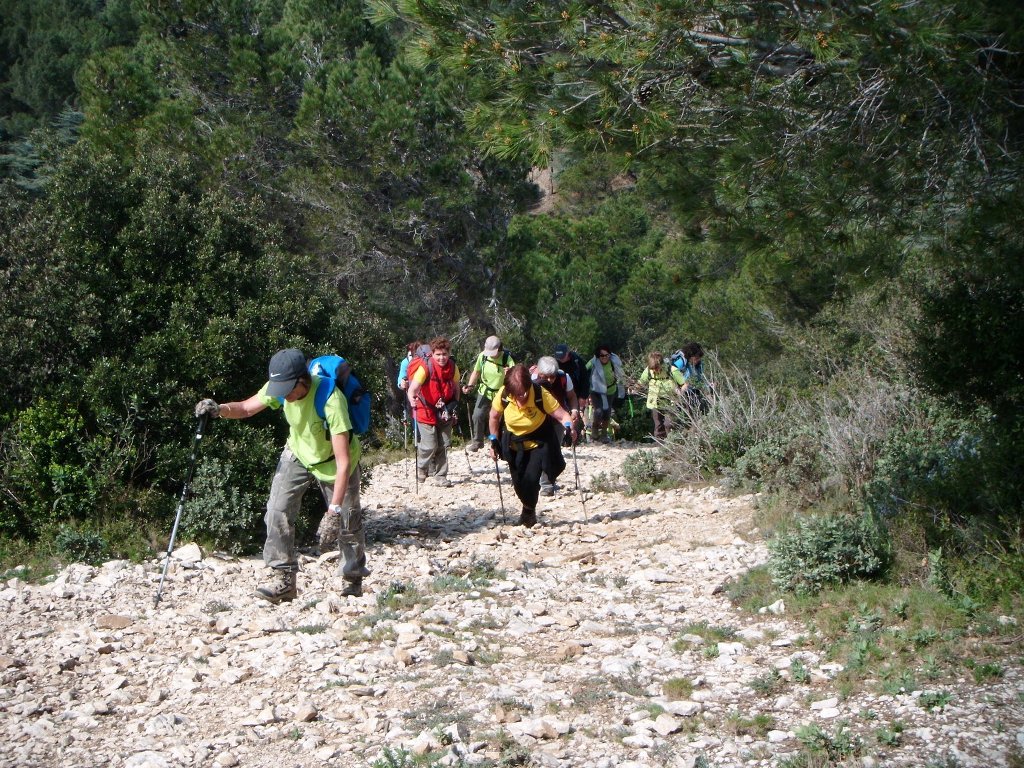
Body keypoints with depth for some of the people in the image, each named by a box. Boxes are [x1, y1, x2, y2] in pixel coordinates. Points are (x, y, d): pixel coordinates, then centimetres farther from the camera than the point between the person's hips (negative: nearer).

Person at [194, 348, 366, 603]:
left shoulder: (331, 401, -39)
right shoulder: (279, 387, -22)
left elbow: (343, 461, -40)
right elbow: (246, 408, -5)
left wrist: (334, 510, -43)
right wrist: (219, 409, -29)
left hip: (332, 461, -4)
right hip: (298, 454, 4)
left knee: (348, 523, 3)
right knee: (277, 510, -12)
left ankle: (354, 580, 26)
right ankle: (283, 578, -4)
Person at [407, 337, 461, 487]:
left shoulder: (453, 367, -4)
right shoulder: (425, 367, -20)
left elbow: (455, 388, 12)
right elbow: (413, 388, -28)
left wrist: (455, 405, 5)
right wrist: (412, 400, -46)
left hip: (445, 413, 5)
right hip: (427, 411, -5)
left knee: (443, 445, 7)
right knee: (430, 446, -6)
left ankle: (439, 476, 19)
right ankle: (421, 468, 23)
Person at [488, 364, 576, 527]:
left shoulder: (540, 394, -29)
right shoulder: (503, 395, -22)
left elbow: (562, 414, -28)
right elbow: (494, 417, -3)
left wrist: (569, 426, -49)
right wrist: (494, 441, -2)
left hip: (539, 443, -3)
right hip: (514, 444, 3)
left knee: (531, 479, -15)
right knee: (518, 482, 5)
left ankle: (529, 512, 14)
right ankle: (528, 508, 37)